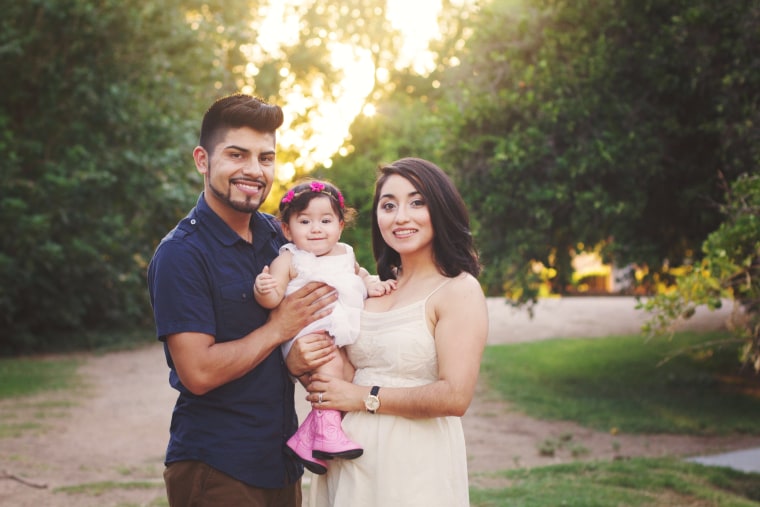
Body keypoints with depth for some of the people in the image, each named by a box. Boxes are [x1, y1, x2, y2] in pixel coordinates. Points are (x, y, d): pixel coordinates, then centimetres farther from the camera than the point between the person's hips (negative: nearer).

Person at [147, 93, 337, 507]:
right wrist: (279, 328, -12)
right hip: (214, 470, -6)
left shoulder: (277, 236, 6)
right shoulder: (180, 254, -15)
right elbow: (198, 372, -21)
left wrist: (298, 360, -6)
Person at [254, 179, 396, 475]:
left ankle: (306, 439, 1)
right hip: (308, 334, -7)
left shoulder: (345, 253, 15)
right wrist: (262, 288, -33)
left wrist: (371, 283, 12)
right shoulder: (289, 260, -4)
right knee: (331, 363, -31)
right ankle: (328, 430, -26)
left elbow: (358, 273, 33)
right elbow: (273, 299, -11)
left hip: (346, 334, 7)